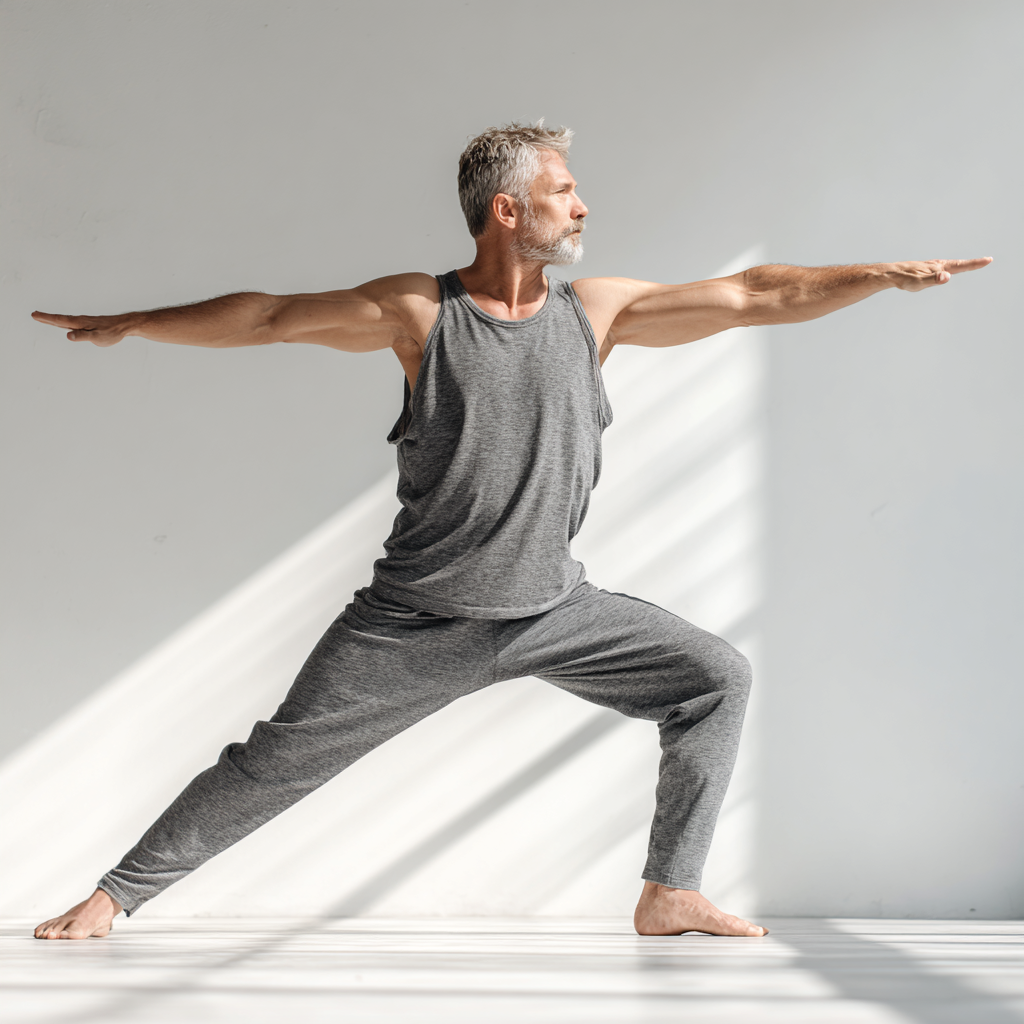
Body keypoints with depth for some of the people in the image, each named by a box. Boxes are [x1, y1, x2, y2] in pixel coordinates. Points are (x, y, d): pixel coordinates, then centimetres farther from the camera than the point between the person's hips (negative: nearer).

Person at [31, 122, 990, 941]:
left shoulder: (595, 309, 0)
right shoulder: (417, 311, -6)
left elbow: (755, 296, 1)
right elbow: (270, 316, 2)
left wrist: (888, 272, -3)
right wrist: (124, 324, 6)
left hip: (553, 608, 4)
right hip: (420, 619, -3)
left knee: (716, 679, -2)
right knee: (277, 761, -2)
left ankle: (670, 894, 6)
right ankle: (118, 892, 14)